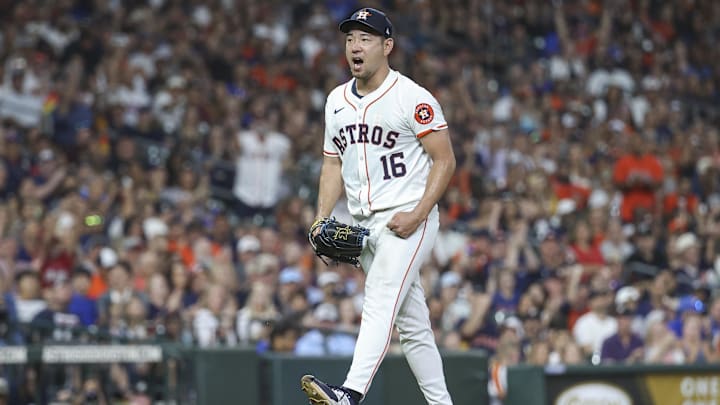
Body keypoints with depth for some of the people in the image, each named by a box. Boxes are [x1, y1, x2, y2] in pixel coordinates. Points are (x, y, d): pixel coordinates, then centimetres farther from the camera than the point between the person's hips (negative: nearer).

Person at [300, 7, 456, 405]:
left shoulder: (413, 98, -8)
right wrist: (322, 220, 5)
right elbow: (333, 164, 19)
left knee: (380, 303, -23)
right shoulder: (336, 101, 13)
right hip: (363, 224, 7)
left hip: (406, 220, -7)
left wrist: (417, 214, -18)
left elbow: (445, 160, -9)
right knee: (411, 321, 11)